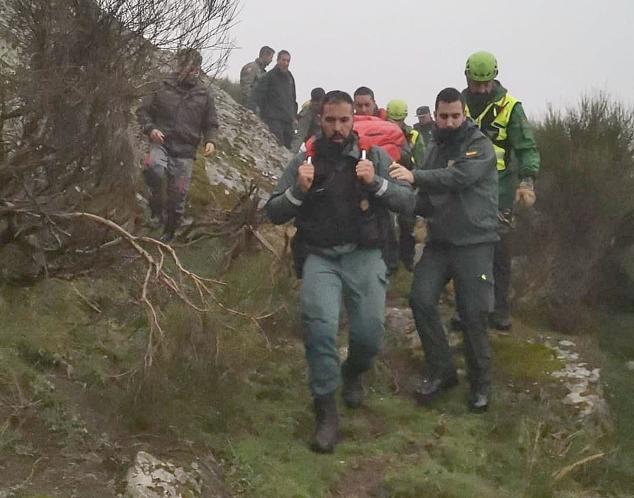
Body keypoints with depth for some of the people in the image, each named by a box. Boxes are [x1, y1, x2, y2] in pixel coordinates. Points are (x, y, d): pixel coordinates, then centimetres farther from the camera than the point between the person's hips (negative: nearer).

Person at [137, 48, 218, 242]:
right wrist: (150, 128, -11)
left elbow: (211, 124, 15)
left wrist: (209, 141, -5)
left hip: (185, 152, 2)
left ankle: (169, 233, 24)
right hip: (161, 143, -2)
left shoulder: (204, 95, 7)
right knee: (153, 168, -35)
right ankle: (157, 208, -13)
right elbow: (143, 111, 7)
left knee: (178, 196, 3)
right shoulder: (163, 88, 1)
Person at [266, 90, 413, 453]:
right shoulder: (305, 161, 3)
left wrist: (376, 183, -18)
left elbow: (408, 202, -2)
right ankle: (326, 411, -9)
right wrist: (298, 190, -15)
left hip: (364, 256, 0)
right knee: (320, 325, -23)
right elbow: (275, 213, 3)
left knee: (370, 333, -8)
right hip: (321, 257, 0)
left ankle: (353, 372, 30)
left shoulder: (375, 156, 2)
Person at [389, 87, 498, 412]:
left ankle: (480, 383, 13)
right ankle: (441, 371, 5)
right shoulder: (434, 150, 13)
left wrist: (415, 177, -36)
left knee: (473, 313, -5)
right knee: (421, 299, -10)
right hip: (439, 240, 5)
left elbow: (459, 176, -27)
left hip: (474, 242, -5)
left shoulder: (480, 146, -7)